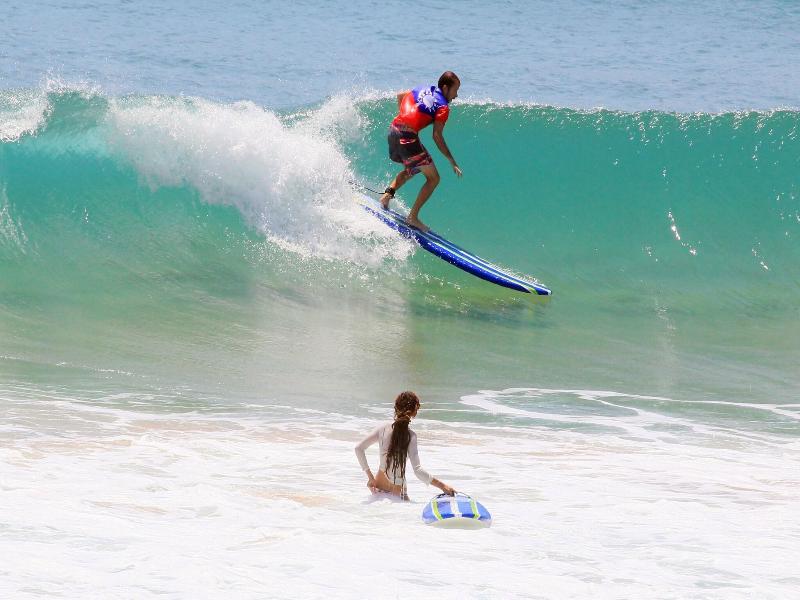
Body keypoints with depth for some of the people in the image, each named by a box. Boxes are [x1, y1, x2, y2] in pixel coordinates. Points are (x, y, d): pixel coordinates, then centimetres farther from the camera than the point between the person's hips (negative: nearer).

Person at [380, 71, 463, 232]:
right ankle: (413, 216, -2)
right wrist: (452, 162, -8)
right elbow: (437, 135, -11)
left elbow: (400, 96, 34)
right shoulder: (443, 107, -4)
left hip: (393, 130, 8)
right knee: (433, 178, 3)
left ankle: (388, 194, 16)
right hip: (408, 136, -8)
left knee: (412, 169, 33)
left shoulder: (424, 90, 18)